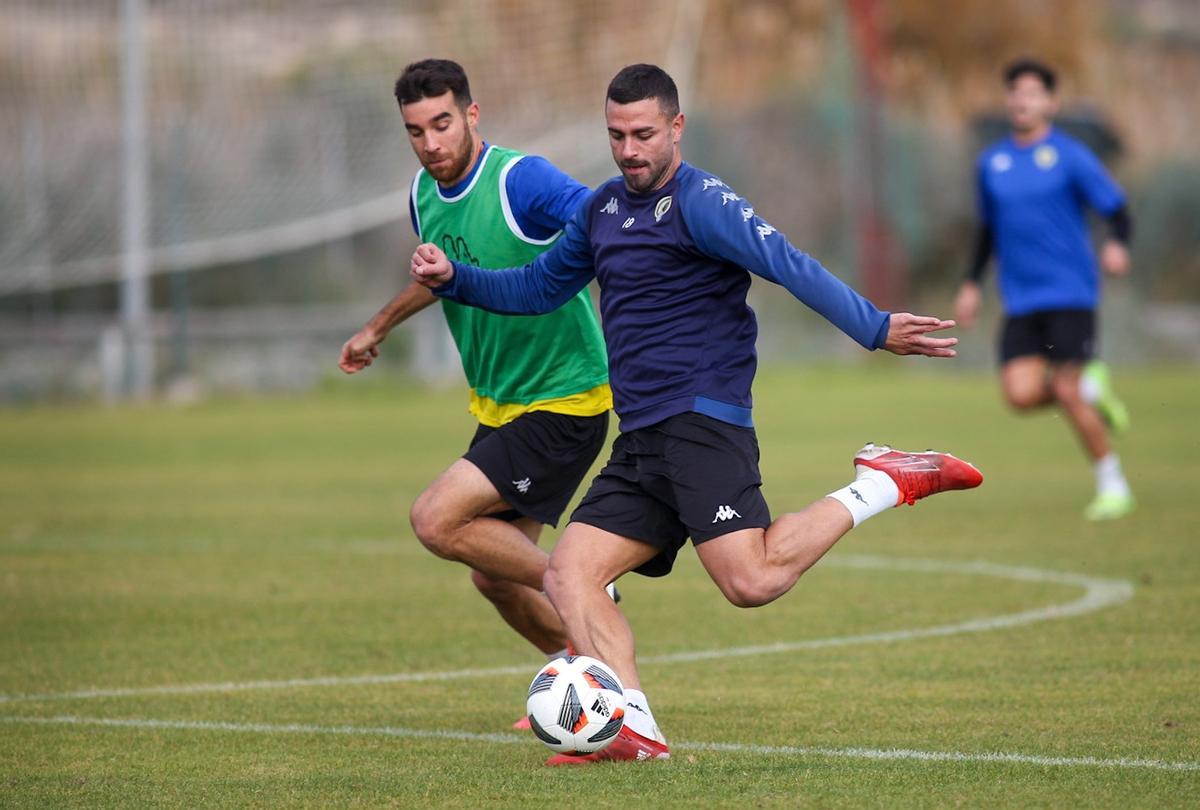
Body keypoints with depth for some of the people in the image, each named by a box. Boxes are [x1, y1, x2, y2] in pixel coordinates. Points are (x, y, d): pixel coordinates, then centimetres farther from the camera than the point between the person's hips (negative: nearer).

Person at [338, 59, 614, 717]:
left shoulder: (521, 180, -21)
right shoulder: (424, 192, 4)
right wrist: (377, 328, 37)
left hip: (564, 402, -8)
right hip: (497, 407, 8)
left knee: (436, 520, -19)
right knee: (494, 576, 11)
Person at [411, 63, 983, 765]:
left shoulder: (700, 203, -9)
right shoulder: (602, 209, 17)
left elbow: (789, 266, -21)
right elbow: (537, 288, 30)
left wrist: (875, 328, -31)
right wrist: (454, 279, 16)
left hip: (701, 423, -8)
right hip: (642, 443, 8)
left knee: (751, 581, -24)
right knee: (570, 573, -6)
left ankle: (881, 487, -4)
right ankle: (635, 730, -14)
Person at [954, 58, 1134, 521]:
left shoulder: (1069, 156, -4)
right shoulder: (991, 163, 11)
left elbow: (1117, 209, -6)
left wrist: (1117, 245, -26)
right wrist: (972, 283, 19)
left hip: (1070, 294, -4)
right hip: (1020, 301, 4)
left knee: (1066, 392, -10)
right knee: (1021, 393, -13)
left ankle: (1113, 487, 7)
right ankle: (1093, 388, 18)